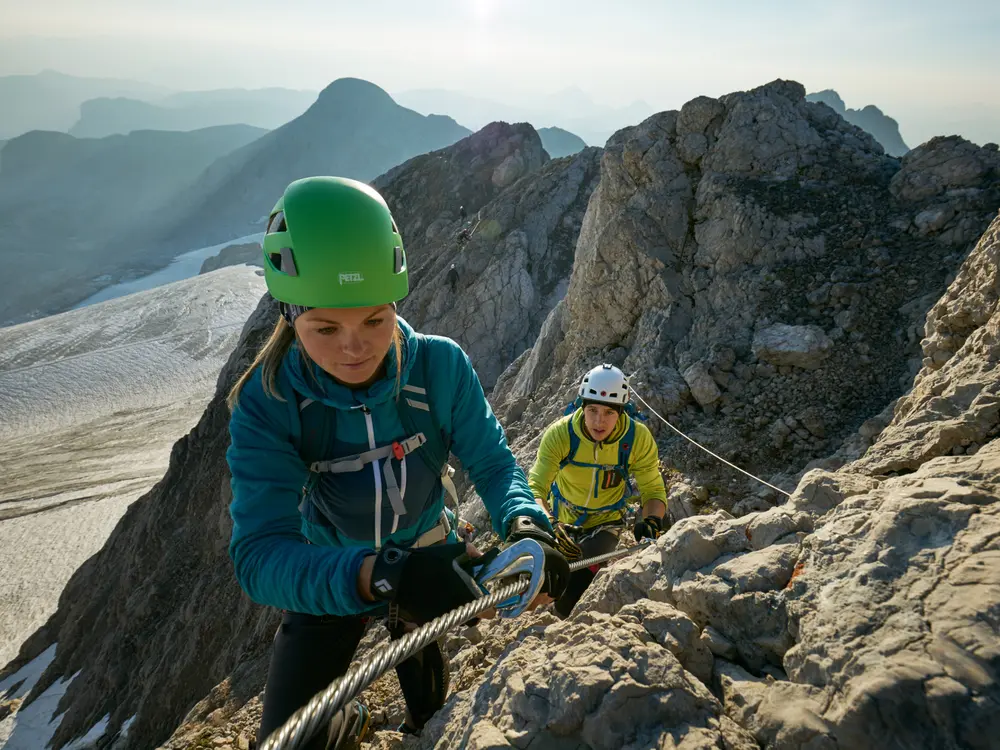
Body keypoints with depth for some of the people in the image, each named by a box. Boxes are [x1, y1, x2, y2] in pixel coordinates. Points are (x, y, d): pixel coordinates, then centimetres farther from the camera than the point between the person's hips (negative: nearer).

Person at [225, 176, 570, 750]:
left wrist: (524, 523, -43)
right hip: (327, 579, -1)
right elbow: (260, 555, -39)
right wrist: (381, 575, -56)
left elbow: (492, 461, -20)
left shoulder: (440, 365, -27)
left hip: (429, 552, 2)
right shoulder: (265, 404, -31)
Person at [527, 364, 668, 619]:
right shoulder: (559, 434, -29)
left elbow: (653, 491, -18)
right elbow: (535, 489, -34)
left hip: (606, 522, -1)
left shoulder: (639, 438, -26)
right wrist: (550, 525, -53)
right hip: (563, 520, 1)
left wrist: (651, 521, -40)